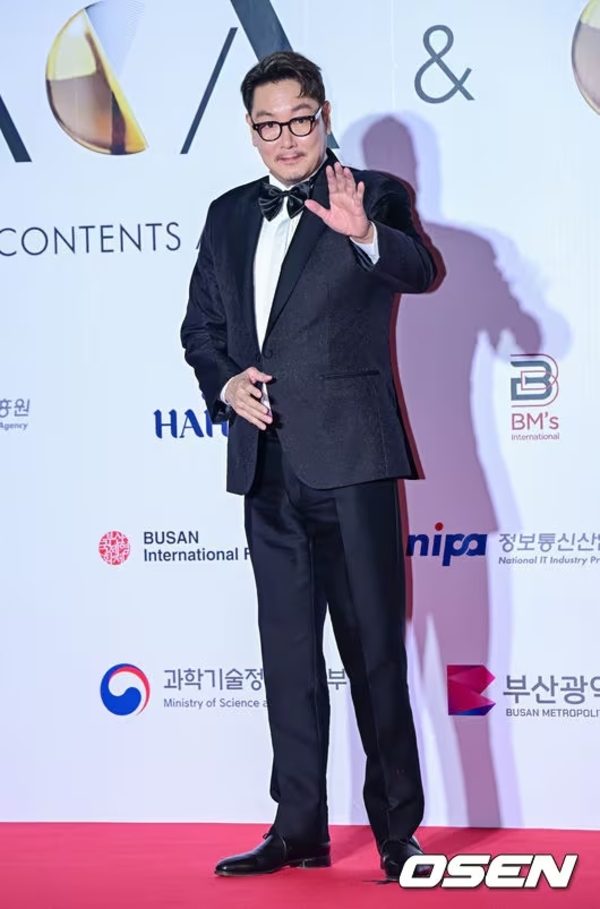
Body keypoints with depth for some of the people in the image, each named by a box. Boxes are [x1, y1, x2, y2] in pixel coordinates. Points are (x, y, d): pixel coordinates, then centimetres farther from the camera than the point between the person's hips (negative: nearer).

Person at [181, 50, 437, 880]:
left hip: (350, 459, -5)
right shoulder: (229, 215, 14)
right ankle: (298, 830, 20)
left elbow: (419, 271, -20)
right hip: (268, 465, 5)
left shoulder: (373, 198, -1)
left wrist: (366, 234, -40)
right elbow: (200, 325, 19)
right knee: (288, 650, 11)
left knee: (374, 648, -1)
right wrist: (224, 383, -1)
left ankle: (397, 831, 8)